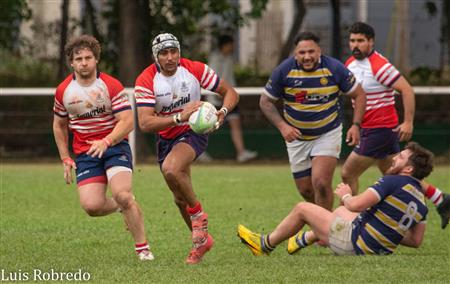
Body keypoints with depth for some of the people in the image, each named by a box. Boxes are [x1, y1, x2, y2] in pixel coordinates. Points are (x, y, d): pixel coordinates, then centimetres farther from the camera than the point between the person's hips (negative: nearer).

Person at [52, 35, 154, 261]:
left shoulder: (111, 86, -9)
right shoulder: (63, 91, 1)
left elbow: (127, 121, -14)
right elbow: (59, 126, 17)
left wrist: (105, 142, -29)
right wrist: (66, 159, 11)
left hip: (115, 145, -3)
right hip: (85, 153, 3)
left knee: (123, 195, -24)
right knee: (91, 206, -16)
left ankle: (142, 248, -8)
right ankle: (120, 207, 20)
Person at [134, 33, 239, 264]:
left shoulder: (196, 70, -15)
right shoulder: (146, 81, -18)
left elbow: (230, 92, -4)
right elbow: (145, 123, -27)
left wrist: (223, 111, -26)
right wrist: (179, 117, -38)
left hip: (193, 132, -3)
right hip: (166, 138, 3)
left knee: (170, 169, -33)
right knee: (180, 199, 12)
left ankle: (198, 213, -10)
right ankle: (202, 239, 35)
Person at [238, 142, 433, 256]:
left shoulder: (393, 182, -21)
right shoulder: (421, 202, 2)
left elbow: (356, 205, -25)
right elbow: (416, 241, 7)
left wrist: (346, 195, -2)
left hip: (354, 244, -8)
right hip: (380, 249, 8)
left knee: (302, 209, 8)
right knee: (341, 211, 34)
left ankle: (266, 244, 31)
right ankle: (304, 240, 54)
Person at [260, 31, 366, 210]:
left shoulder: (334, 68, -15)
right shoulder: (284, 71, -13)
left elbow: (359, 95, -2)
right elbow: (265, 101, -3)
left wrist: (356, 125, -14)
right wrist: (282, 126, -17)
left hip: (328, 134, -2)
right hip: (297, 137, 2)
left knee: (321, 182, -20)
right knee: (305, 190, 7)